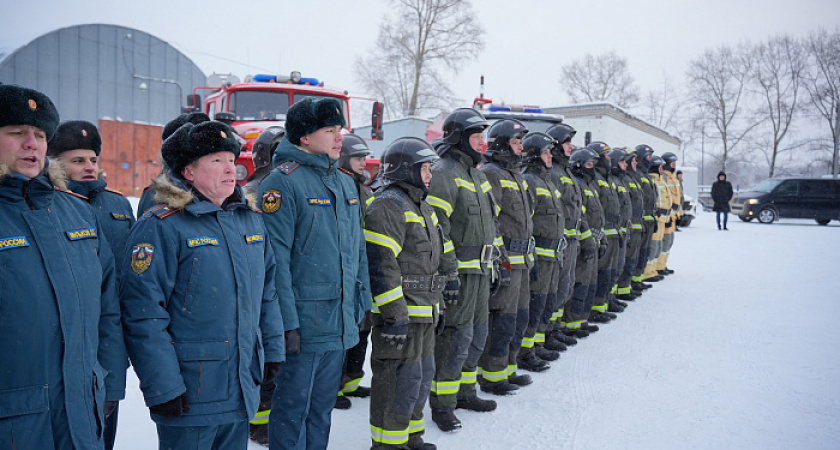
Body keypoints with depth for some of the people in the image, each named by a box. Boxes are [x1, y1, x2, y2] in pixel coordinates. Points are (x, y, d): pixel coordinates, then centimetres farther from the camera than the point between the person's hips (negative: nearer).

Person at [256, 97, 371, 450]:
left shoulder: (345, 184, 12)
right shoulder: (283, 182, -12)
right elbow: (275, 259, -17)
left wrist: (361, 305, 15)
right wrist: (286, 323, -19)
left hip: (341, 325, 7)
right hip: (302, 324, -7)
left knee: (322, 408, 19)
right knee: (292, 409, 6)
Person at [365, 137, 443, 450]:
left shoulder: (420, 204, 18)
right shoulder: (388, 206, -15)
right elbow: (381, 265, -22)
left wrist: (437, 306, 24)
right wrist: (394, 315, -24)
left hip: (423, 313, 10)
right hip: (400, 313, -10)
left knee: (423, 374, 18)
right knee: (400, 378, -4)